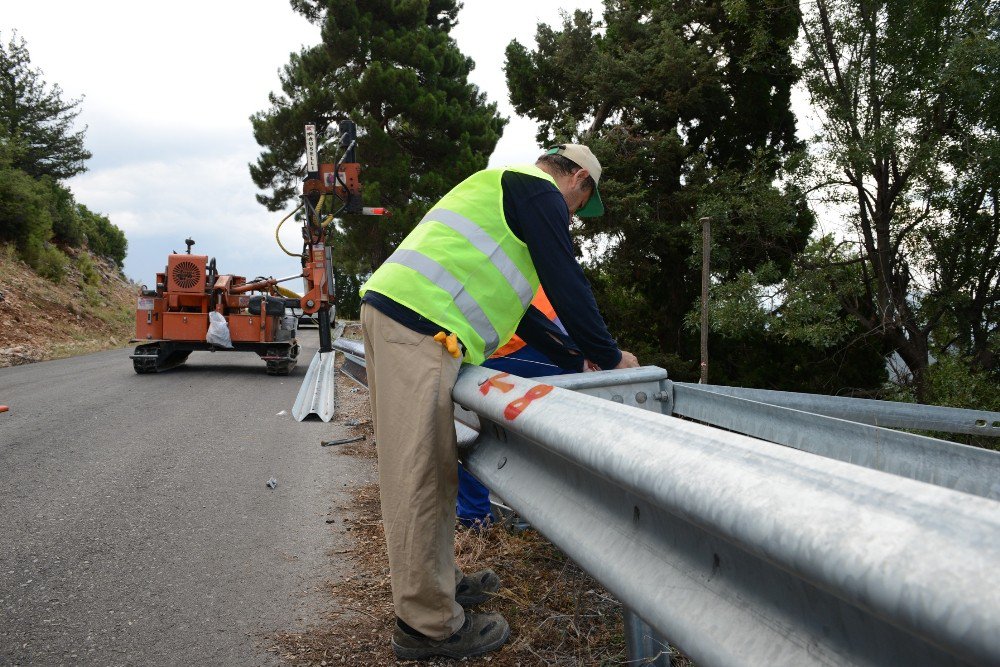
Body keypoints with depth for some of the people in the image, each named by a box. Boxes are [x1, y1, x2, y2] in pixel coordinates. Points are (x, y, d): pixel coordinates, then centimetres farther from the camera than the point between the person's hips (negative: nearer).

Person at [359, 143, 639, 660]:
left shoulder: (501, 186, 33)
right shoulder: (540, 191, 2)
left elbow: (510, 299, 35)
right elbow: (566, 284, -4)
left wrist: (578, 351, 37)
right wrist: (610, 358, 8)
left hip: (390, 310, 11)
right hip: (419, 326, -11)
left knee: (421, 468, 16)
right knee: (421, 475, -6)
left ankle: (436, 582, 29)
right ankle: (429, 625, 4)